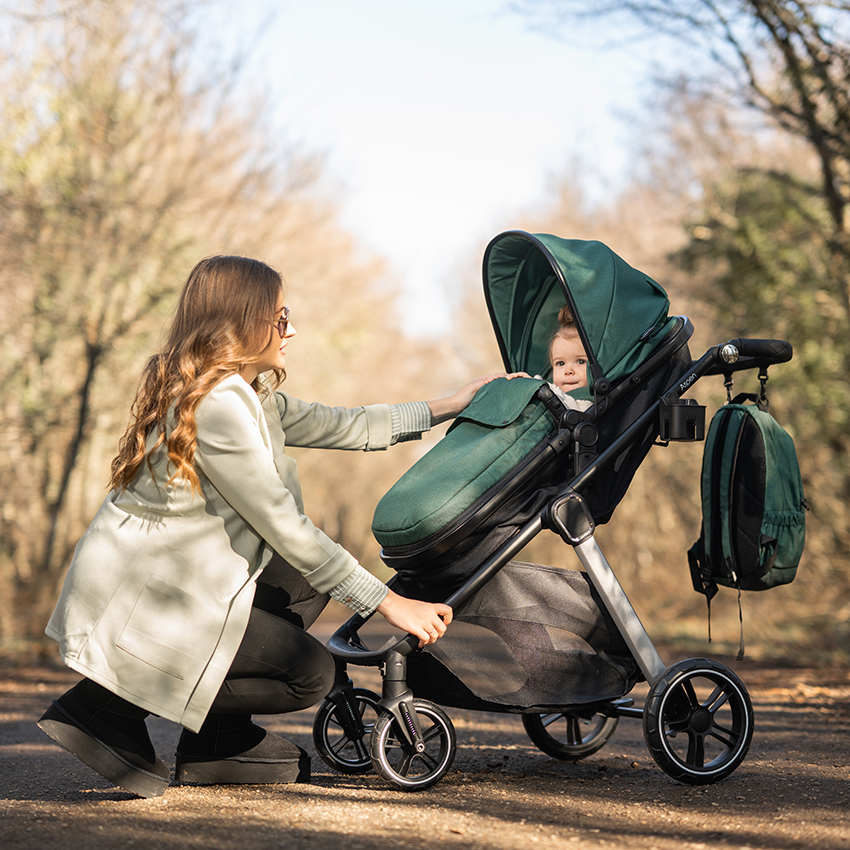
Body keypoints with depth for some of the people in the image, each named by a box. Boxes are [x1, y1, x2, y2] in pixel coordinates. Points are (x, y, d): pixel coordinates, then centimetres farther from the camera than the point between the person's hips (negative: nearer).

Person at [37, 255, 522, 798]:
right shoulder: (216, 404, -21)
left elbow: (338, 427, 19)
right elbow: (284, 528, -20)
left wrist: (449, 408, 21)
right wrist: (389, 603, -16)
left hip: (166, 579, 10)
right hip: (136, 603, -10)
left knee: (309, 581, 15)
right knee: (310, 673, -8)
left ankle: (217, 738, 12)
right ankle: (114, 704, -5)